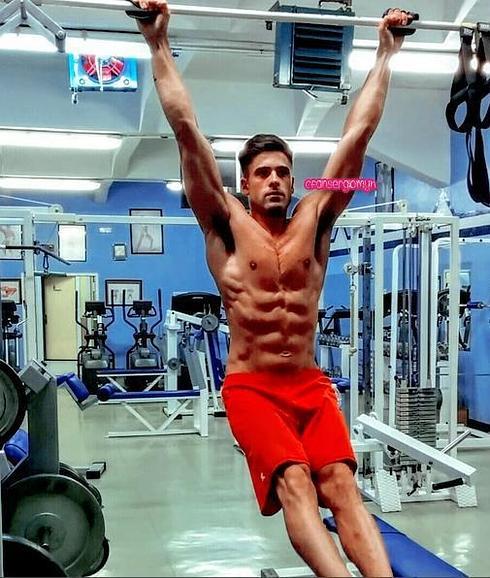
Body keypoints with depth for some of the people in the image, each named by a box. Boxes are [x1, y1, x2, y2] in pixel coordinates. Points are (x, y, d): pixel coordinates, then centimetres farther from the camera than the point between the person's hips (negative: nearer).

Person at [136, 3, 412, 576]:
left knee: (340, 481, -16)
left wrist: (386, 51, 13)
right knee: (293, 479, -23)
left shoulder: (314, 220, 8)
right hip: (251, 387, -2)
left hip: (312, 385, 3)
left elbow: (359, 131, 9)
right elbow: (186, 130, -3)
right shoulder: (226, 225, 0)